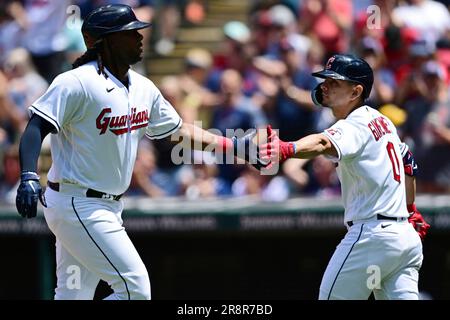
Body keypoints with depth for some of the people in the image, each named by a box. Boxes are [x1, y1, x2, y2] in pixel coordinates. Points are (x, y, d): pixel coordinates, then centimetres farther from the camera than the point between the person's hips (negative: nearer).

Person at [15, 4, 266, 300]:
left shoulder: (143, 88, 10)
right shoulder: (78, 83, -16)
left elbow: (178, 130, 21)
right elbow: (36, 128, -22)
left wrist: (235, 146, 16)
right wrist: (29, 177, -37)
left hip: (108, 207, 9)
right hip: (77, 205, -9)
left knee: (73, 296, 11)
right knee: (135, 287, -13)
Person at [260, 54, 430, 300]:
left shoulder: (356, 126, -13)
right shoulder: (381, 120, 16)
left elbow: (323, 143, -35)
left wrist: (286, 150, -55)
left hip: (371, 235, -9)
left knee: (332, 297, -5)